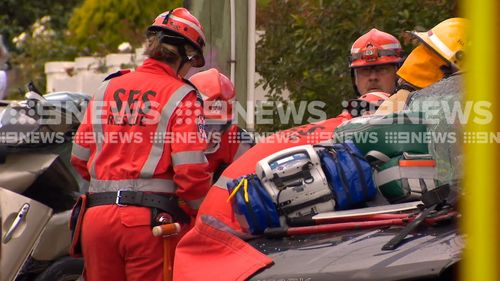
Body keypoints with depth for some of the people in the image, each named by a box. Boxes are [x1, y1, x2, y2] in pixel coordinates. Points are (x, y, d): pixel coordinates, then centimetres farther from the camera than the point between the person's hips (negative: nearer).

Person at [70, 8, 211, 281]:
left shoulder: (107, 89, 12)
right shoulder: (181, 97, -4)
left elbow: (79, 158, 15)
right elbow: (192, 172, -11)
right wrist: (203, 216, 6)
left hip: (97, 216, 5)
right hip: (153, 218, -5)